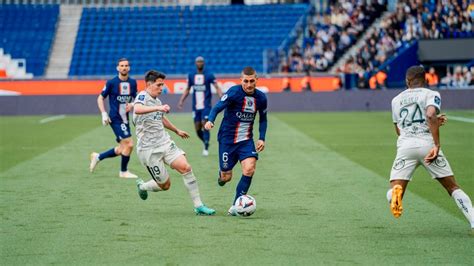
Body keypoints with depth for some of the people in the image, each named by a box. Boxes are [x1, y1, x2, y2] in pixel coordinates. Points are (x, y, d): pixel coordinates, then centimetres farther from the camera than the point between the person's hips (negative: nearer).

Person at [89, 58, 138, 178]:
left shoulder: (132, 82, 6)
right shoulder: (111, 82, -7)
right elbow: (100, 98, 0)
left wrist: (131, 105, -7)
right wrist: (104, 114, -10)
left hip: (125, 119, 6)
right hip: (115, 119, -6)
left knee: (122, 150, 10)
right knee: (129, 144, -13)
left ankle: (98, 157, 31)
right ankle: (123, 171, 6)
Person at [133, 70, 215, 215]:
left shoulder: (156, 100, 12)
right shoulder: (143, 96, -12)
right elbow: (137, 109, -38)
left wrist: (177, 131, 45)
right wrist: (158, 108, -50)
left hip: (165, 143, 7)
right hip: (148, 149, -7)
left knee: (185, 167, -14)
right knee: (165, 185, -1)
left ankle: (198, 206, -10)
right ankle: (142, 186, 32)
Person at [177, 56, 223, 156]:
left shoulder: (209, 75, -3)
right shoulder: (191, 76, 8)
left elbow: (217, 88, -6)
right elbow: (187, 90, 17)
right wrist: (181, 101, 7)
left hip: (206, 106, -4)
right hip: (196, 106, 4)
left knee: (205, 125, -15)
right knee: (198, 129, 3)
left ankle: (206, 148, -7)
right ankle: (206, 143, 26)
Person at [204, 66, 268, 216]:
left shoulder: (261, 98, -1)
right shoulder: (234, 92, -15)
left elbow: (263, 119, 15)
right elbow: (217, 107, -22)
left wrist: (262, 138, 4)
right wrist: (210, 121, -42)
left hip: (246, 140, 3)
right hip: (227, 139, -3)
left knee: (249, 168, -21)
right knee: (226, 177, 2)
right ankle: (222, 173, 43)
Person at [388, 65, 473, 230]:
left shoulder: (396, 100, 25)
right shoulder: (431, 94, 10)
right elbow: (430, 114, -12)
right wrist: (437, 145, -16)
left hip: (405, 145, 2)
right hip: (427, 143, -2)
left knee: (394, 191, -3)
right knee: (453, 187, 9)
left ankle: (396, 191, -39)